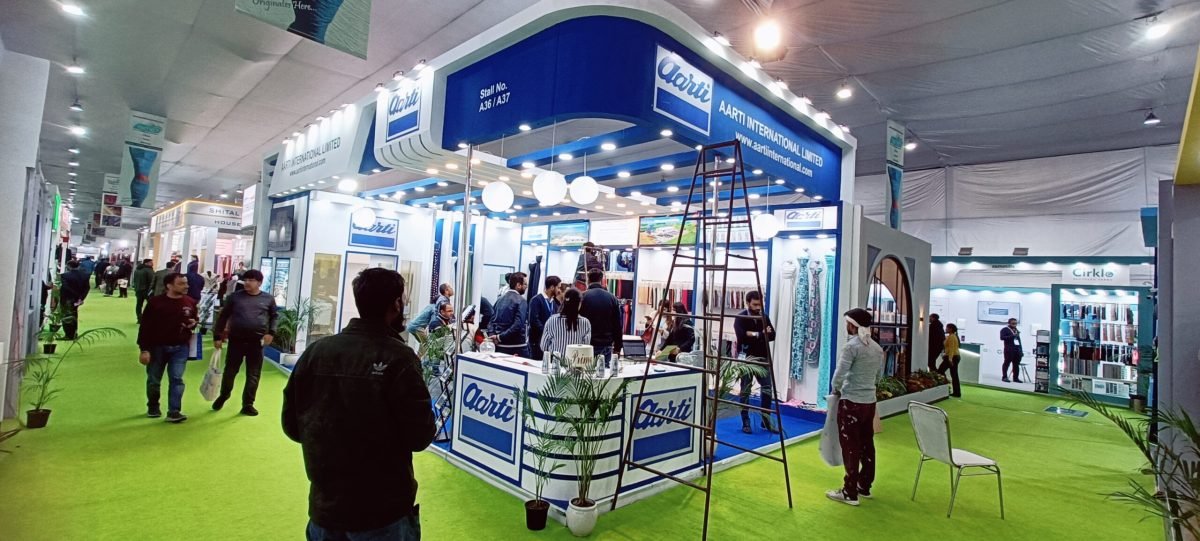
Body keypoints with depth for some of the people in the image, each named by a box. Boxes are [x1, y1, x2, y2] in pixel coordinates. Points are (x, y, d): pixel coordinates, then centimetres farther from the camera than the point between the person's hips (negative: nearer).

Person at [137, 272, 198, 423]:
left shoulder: (190, 303, 0)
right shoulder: (155, 302, -9)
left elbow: (195, 319, 19)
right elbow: (145, 327, -8)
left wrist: (194, 323, -7)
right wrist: (144, 349, -11)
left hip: (180, 348, 1)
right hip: (157, 347, -1)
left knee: (176, 379, -4)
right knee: (153, 380, 13)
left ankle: (174, 412, -2)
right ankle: (153, 407, 34)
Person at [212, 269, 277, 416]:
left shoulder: (268, 299, 3)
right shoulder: (235, 296, 1)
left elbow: (274, 317, 12)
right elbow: (223, 316, 5)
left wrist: (271, 332, -4)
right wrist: (217, 336, 2)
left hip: (256, 342, 0)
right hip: (236, 340, 0)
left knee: (253, 375, 4)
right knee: (230, 371, 11)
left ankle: (248, 404, 15)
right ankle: (223, 395, 38)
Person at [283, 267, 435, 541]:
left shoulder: (314, 351, -7)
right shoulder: (398, 357, -20)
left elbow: (291, 425, 3)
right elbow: (420, 437, -19)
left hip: (324, 505, 4)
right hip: (383, 511, -4)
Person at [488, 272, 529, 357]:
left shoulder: (499, 299, 10)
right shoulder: (521, 301, -11)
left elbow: (492, 321, 5)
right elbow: (517, 325, -21)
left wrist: (492, 336, -8)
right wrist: (500, 337, -14)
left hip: (500, 346, 7)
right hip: (517, 348, -7)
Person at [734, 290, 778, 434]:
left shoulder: (764, 316, 8)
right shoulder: (740, 317, -7)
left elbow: (772, 335, 0)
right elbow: (741, 336, -23)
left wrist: (753, 334, -16)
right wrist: (761, 334, -15)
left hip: (763, 358, 5)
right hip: (747, 358, -5)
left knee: (767, 389, 5)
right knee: (745, 391, 3)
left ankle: (766, 420, 19)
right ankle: (745, 423, 11)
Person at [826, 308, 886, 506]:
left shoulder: (851, 346, -17)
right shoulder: (877, 348, 7)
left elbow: (839, 375, -20)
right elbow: (879, 375, 16)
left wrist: (836, 390, -2)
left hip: (851, 403, -8)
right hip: (869, 402, 8)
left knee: (850, 447, 0)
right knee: (866, 444, 16)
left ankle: (850, 493, 6)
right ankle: (864, 486, 28)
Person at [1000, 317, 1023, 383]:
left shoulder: (1017, 330, 22)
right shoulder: (1005, 330, 1)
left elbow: (1019, 340, 22)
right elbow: (1002, 337, -12)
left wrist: (1021, 350, 17)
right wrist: (1012, 336, -19)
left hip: (1017, 350, 7)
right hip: (1009, 350, -6)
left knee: (1016, 364, 6)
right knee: (1007, 363, -6)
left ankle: (1016, 378, 11)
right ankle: (1004, 377, -4)